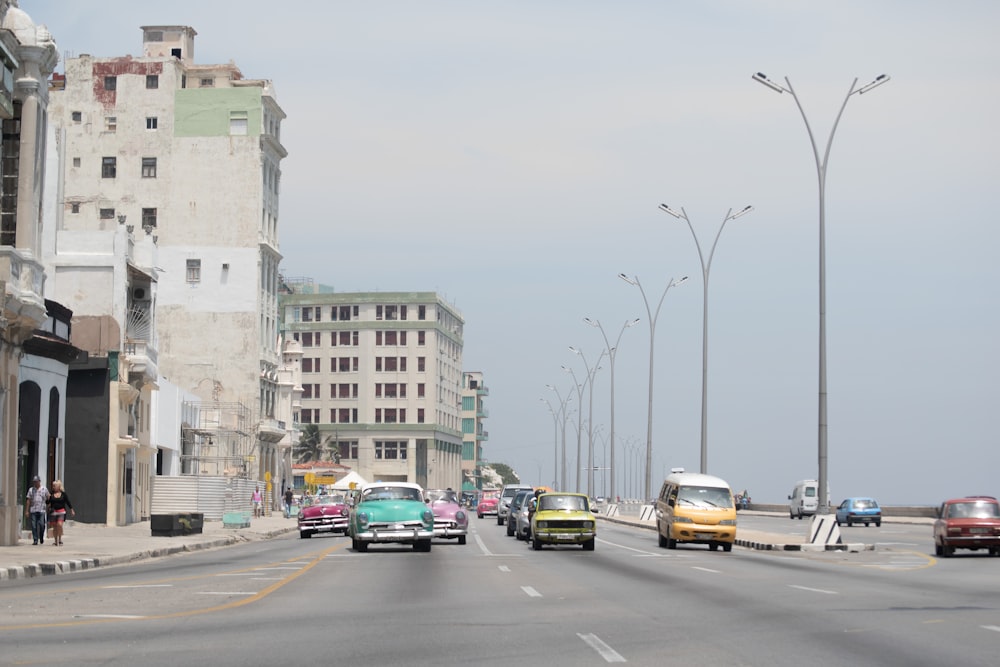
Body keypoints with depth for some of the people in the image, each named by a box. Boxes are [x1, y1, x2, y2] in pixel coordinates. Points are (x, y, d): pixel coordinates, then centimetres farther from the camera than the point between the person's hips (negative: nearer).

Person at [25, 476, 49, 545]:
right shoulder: (31, 490, 11)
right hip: (33, 510, 2)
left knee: (41, 525, -8)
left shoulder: (44, 489, 7)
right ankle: (35, 540, 1)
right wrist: (26, 511, 6)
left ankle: (41, 538, 13)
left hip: (41, 510, -2)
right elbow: (28, 501, 10)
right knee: (34, 526, -3)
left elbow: (48, 499, 9)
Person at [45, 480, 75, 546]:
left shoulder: (63, 494, 2)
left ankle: (60, 540, -7)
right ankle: (56, 541, 16)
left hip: (61, 511, -2)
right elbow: (47, 503, 6)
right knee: (54, 527, 5)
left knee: (59, 524, -19)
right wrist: (48, 498, -13)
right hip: (53, 512, 2)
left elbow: (68, 502, 8)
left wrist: (72, 510, 9)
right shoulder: (51, 494, 5)